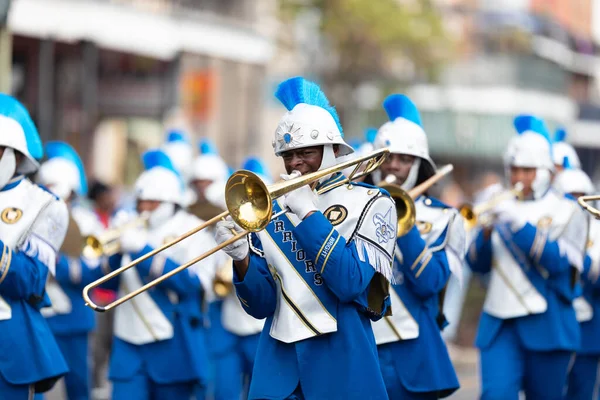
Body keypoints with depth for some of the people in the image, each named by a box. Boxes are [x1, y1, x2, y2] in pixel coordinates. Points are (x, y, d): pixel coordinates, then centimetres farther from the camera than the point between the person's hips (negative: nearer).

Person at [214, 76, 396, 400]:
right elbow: (260, 306, 4)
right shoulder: (269, 212, 8)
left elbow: (352, 284, -14)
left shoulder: (371, 203, 0)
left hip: (342, 364, -3)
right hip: (278, 365, 3)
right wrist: (242, 260, -15)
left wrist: (309, 214, -15)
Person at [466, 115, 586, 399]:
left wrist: (518, 222, -20)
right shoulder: (502, 207, 13)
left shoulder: (567, 212, 2)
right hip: (498, 323, 2)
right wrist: (487, 232, -11)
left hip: (546, 325, -2)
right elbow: (477, 264, 9)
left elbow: (557, 261, -13)